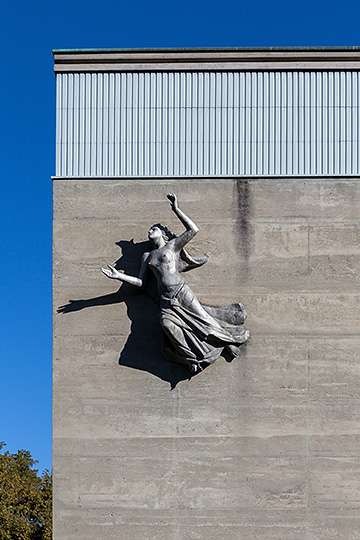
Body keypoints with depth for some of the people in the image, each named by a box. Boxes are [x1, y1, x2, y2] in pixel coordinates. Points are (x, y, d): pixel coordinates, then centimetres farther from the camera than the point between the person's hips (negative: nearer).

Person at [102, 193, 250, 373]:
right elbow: (141, 282, 20)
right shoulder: (147, 257, 27)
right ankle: (192, 357, -27)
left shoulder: (173, 245, 17)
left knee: (201, 317, -18)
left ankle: (227, 341, 3)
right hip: (165, 299, 2)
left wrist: (176, 209, 6)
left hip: (181, 292, -2)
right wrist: (119, 276, 7)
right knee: (167, 323, -31)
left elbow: (193, 230, 5)